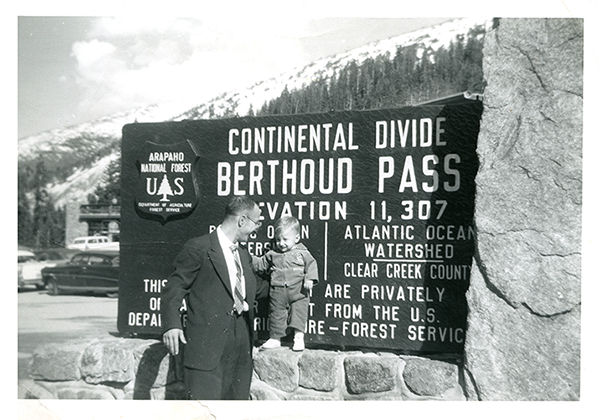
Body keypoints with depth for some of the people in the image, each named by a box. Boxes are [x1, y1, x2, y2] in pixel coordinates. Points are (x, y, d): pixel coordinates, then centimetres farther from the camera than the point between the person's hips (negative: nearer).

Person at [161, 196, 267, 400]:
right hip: (207, 341, -7)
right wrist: (172, 324, -21)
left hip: (241, 339, 7)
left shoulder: (244, 255, 18)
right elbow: (175, 287, -9)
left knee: (238, 397, 11)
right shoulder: (198, 248, -7)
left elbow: (256, 286, 28)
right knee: (205, 397, -7)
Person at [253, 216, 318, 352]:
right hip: (277, 292, 3)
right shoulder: (272, 254, 8)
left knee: (299, 311, -7)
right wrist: (250, 259, 5)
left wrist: (309, 279, -15)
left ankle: (299, 337, 1)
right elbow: (261, 265, 16)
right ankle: (275, 338, 20)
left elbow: (311, 265, -1)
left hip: (298, 291, -3)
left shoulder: (302, 253, 0)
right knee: (276, 314, 8)